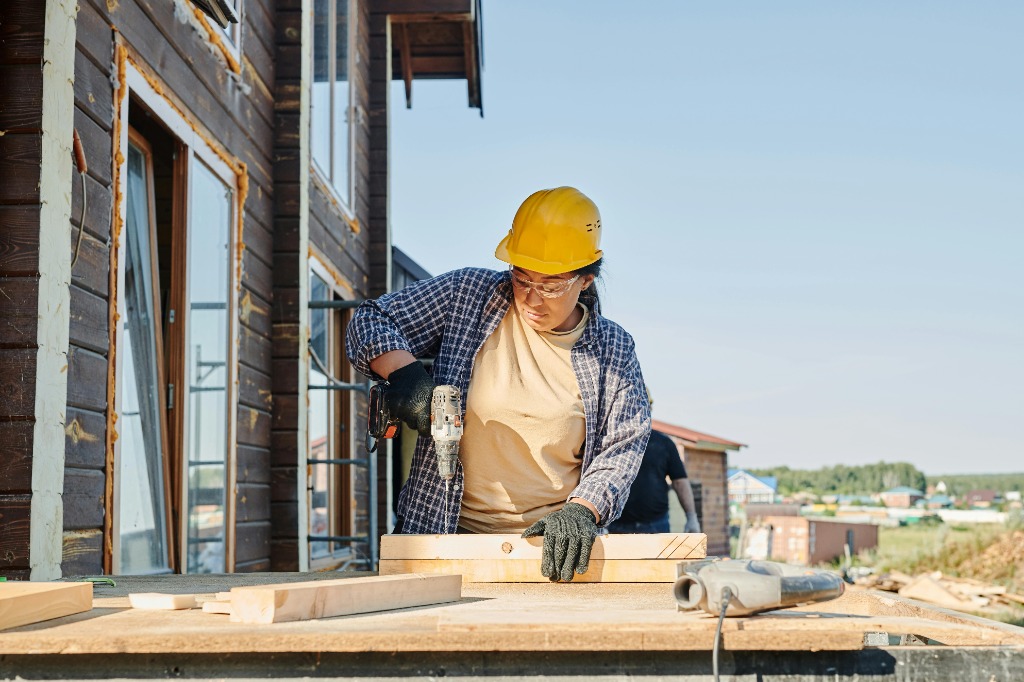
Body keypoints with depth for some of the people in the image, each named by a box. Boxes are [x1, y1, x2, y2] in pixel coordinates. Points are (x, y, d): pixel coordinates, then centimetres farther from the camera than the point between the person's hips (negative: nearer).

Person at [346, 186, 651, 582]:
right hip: (447, 531, 0)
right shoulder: (469, 295, 2)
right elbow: (370, 322, 7)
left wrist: (581, 509, -15)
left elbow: (623, 448, 3)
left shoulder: (612, 351, 4)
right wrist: (403, 373, -13)